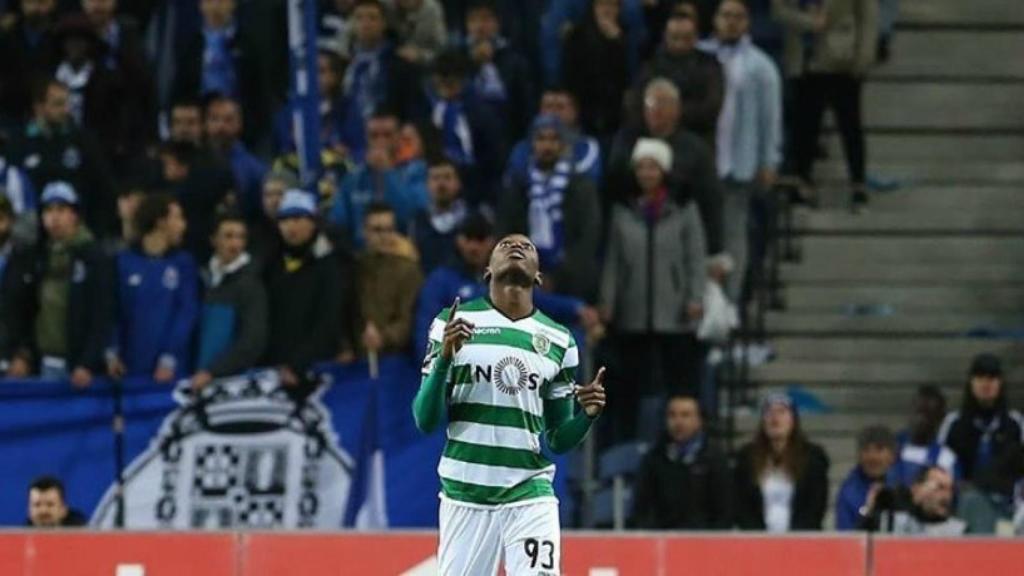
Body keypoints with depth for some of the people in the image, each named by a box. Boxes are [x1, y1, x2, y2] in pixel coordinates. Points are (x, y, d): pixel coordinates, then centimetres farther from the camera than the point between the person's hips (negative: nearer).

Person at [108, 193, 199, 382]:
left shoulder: (183, 263, 3)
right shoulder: (124, 261, 3)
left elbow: (188, 313, -2)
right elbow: (112, 311, 3)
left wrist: (169, 360, -11)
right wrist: (112, 353, -8)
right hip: (130, 368, 0)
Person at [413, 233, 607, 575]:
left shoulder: (559, 341, 9)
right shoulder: (454, 323, 3)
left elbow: (559, 441, 13)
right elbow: (426, 421, -1)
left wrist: (587, 416, -8)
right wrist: (444, 358, -16)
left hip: (530, 496, 1)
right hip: (465, 494, 0)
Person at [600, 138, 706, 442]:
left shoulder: (684, 211, 4)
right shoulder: (623, 212, 9)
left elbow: (695, 257, 2)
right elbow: (613, 260, 9)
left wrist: (695, 298, -7)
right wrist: (607, 301, 2)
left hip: (674, 315, -2)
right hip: (633, 317, 2)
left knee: (682, 381, -3)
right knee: (630, 383, 5)